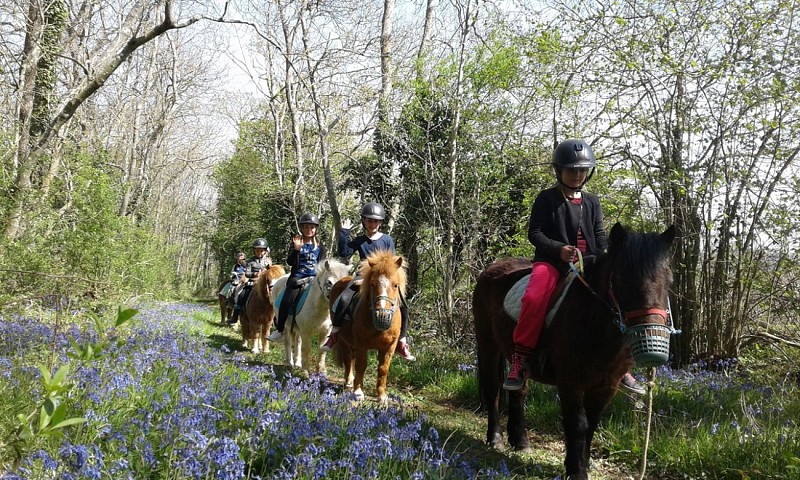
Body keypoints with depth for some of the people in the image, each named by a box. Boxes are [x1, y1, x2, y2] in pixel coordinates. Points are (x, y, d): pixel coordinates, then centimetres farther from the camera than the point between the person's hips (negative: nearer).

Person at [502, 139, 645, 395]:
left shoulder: (592, 201, 17)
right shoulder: (547, 199, 3)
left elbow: (600, 235, 14)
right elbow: (534, 233, -2)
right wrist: (558, 249, -19)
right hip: (552, 260, -4)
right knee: (534, 297, -33)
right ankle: (519, 360, -20)